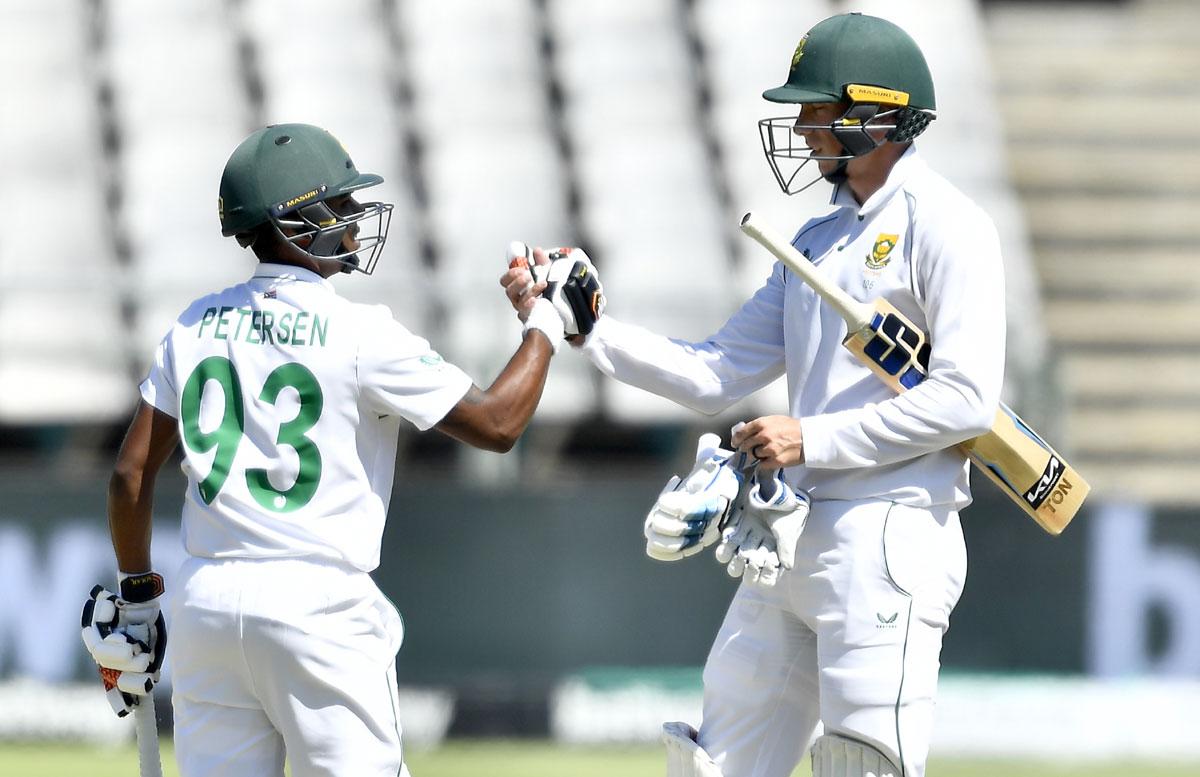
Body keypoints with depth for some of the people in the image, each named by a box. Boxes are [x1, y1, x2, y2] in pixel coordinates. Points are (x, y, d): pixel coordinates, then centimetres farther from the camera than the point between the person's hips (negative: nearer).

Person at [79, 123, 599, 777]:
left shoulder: (196, 327, 7)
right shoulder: (361, 335, -8)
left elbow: (131, 474, 10)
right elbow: (497, 424, -5)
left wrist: (137, 593, 21)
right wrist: (546, 323, 9)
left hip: (206, 599, 5)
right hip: (318, 607, -5)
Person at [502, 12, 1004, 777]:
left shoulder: (944, 228, -9)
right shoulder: (819, 240, 18)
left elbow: (964, 399, -18)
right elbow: (715, 375, 15)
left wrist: (811, 439, -16)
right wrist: (586, 326, 5)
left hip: (888, 538, -9)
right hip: (793, 537, 9)